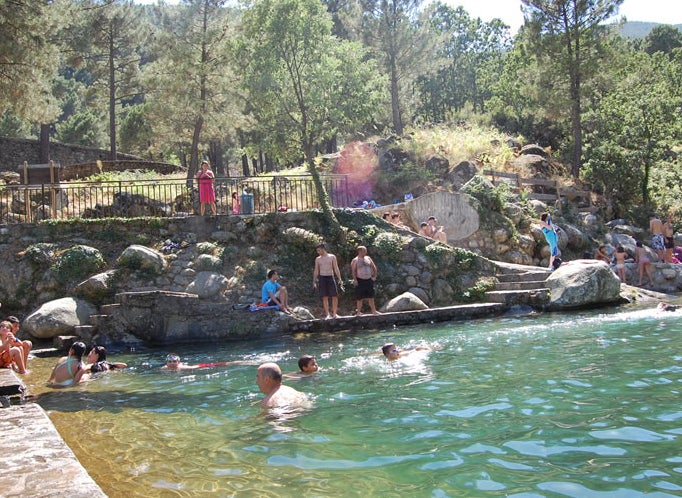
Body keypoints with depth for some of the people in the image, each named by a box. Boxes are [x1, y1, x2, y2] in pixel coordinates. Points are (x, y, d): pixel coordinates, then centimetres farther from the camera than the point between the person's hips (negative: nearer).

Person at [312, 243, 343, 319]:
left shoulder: (332, 257, 4)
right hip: (322, 278, 1)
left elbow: (336, 269, 3)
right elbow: (316, 271, 12)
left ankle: (334, 314, 3)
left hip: (330, 277, -1)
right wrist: (314, 282, 5)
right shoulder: (317, 259, 10)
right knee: (325, 297, -2)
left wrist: (340, 279, -4)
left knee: (335, 296, -6)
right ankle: (327, 314, 1)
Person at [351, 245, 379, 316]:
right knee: (360, 297, -1)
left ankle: (373, 310, 14)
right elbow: (353, 270, -8)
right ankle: (358, 312, 6)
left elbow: (374, 267, 17)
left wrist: (374, 276, 10)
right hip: (360, 281, -5)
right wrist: (355, 279, -16)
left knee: (371, 296, 7)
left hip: (369, 280, 5)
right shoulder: (355, 260, -3)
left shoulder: (368, 258, 11)